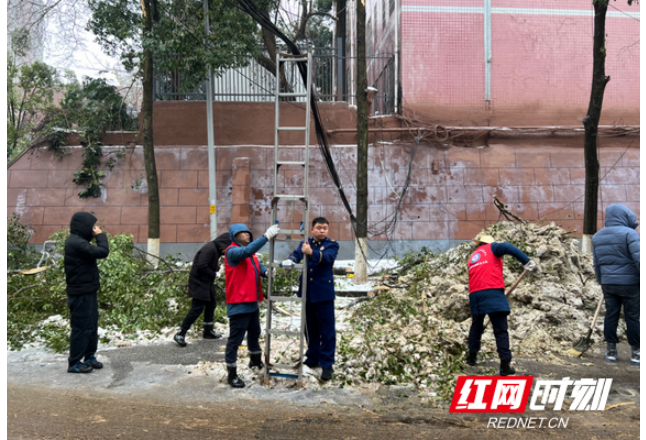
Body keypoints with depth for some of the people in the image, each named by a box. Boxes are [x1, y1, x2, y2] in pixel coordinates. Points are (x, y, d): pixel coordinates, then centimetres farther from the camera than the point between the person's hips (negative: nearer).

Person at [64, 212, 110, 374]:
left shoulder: (79, 242, 13)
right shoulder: (76, 243, -21)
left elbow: (96, 253, 12)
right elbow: (102, 252, -24)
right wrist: (100, 235, -14)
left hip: (88, 291, 10)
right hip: (81, 293, -10)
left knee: (92, 325, 16)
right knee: (81, 327, -3)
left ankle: (89, 356, 26)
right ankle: (74, 363, 7)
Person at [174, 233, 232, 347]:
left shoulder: (215, 249, 11)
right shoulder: (210, 249, -21)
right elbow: (201, 266, -28)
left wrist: (216, 269, -5)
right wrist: (213, 274, -15)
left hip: (206, 282, 11)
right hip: (199, 282, -10)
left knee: (211, 305, 17)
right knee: (197, 308, -10)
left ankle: (208, 331, 30)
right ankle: (180, 334, -3)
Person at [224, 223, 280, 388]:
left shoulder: (250, 253, 16)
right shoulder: (233, 251, -15)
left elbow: (257, 265, 12)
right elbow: (247, 251, -33)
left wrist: (266, 271, -12)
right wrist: (266, 236, -35)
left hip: (252, 302, 10)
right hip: (239, 303, -10)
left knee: (254, 333, 24)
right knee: (235, 338, -3)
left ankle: (256, 361, 44)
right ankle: (232, 374, 5)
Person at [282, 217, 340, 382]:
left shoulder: (332, 245, -2)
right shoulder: (305, 243, 8)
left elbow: (327, 257, -23)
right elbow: (297, 253, -12)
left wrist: (311, 253, -43)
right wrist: (290, 261, -36)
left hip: (324, 293, -4)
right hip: (307, 293, 4)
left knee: (327, 330, -2)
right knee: (310, 328, 15)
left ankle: (327, 365, 6)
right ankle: (312, 359, 30)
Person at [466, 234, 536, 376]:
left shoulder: (473, 257, 28)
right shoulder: (492, 247, 11)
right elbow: (507, 247, -11)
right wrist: (527, 261, -16)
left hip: (475, 294, 6)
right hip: (493, 293, -6)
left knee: (476, 326, 24)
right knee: (501, 330, -4)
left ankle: (472, 357, 32)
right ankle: (505, 365, -8)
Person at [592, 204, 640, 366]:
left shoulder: (597, 237, 9)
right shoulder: (629, 233, -11)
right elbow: (638, 258, -20)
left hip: (608, 284, 5)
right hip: (629, 283, -5)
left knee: (611, 315, 11)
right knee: (632, 317, 5)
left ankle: (611, 351, 15)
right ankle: (636, 352, 12)